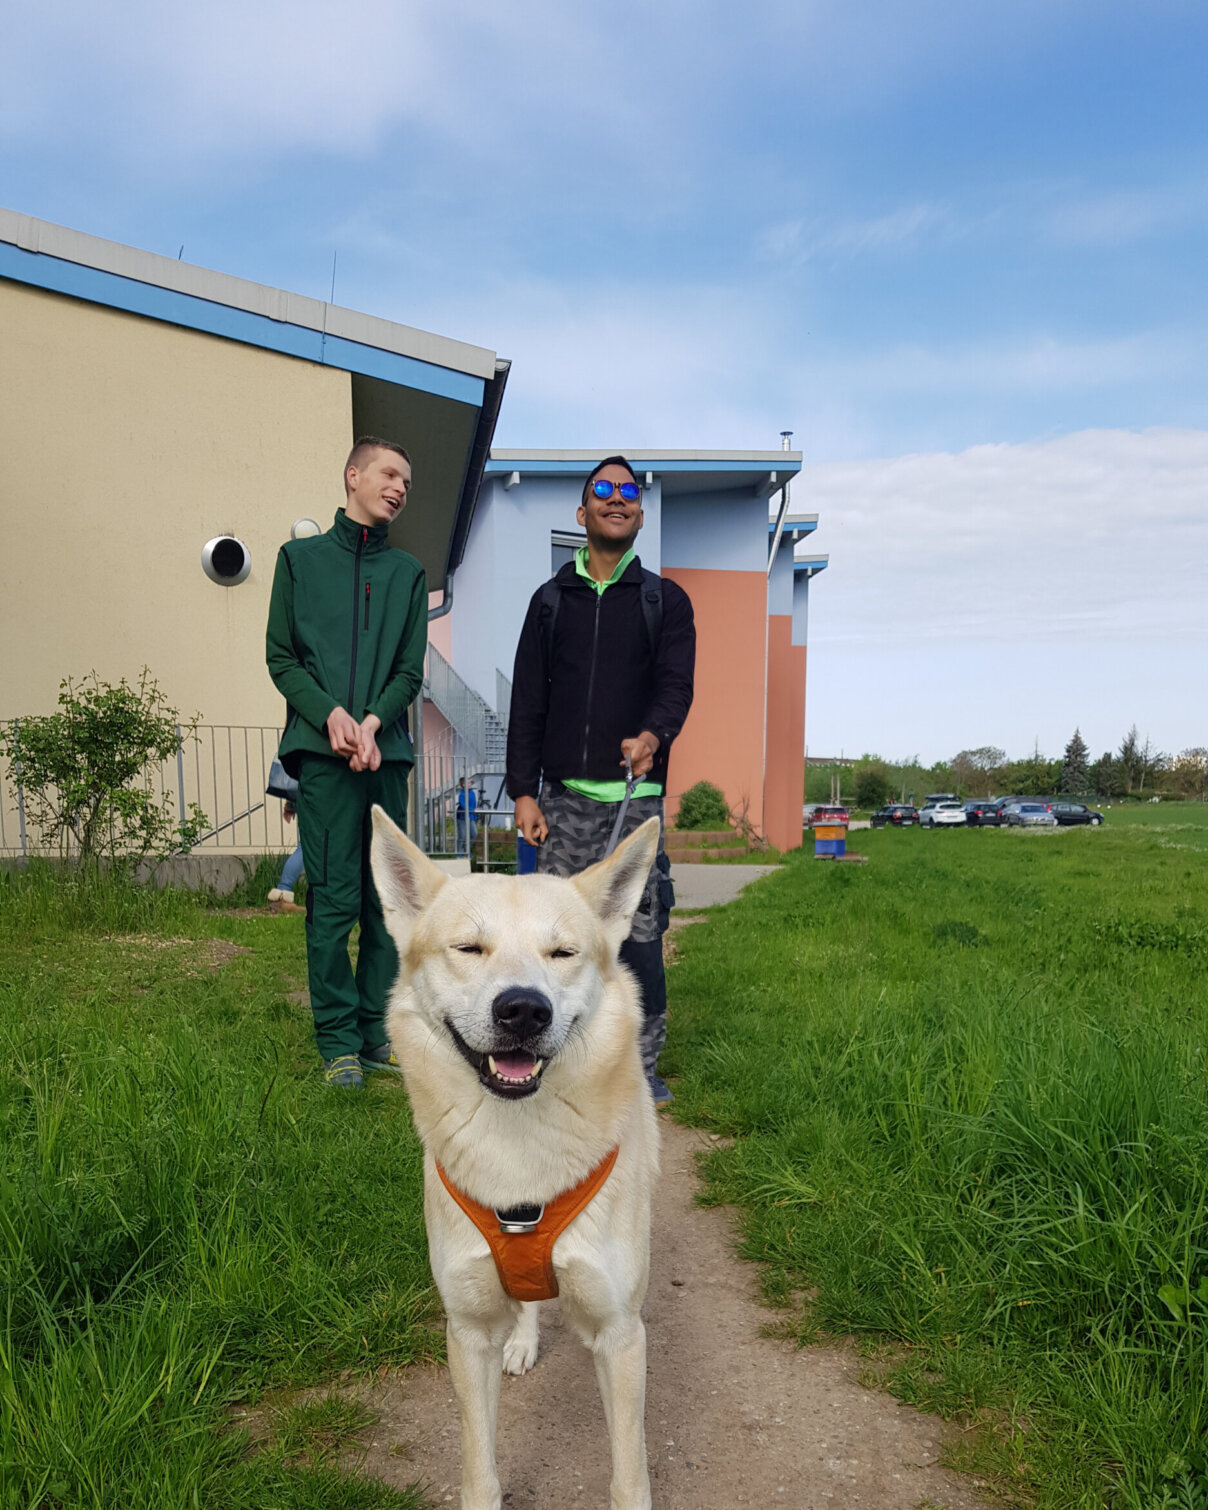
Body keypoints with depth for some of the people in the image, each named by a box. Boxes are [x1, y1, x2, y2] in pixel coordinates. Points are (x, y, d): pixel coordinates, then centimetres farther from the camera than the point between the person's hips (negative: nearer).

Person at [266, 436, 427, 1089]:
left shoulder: (408, 572, 16)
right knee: (334, 898, -5)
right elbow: (281, 657, 5)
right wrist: (331, 714, -12)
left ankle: (377, 1029, 13)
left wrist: (373, 721, -10)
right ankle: (338, 1041, 3)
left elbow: (410, 670, 9)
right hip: (323, 750, -3)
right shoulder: (300, 557, 11)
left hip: (387, 751, 3)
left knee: (386, 898, 4)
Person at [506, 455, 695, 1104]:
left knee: (640, 933, -2)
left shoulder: (665, 600, 11)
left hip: (637, 795, -1)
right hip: (564, 797, 1)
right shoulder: (551, 601, 14)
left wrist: (653, 734, -27)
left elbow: (676, 683, -4)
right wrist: (523, 791, 2)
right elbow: (527, 703, 11)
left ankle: (643, 1065, 10)